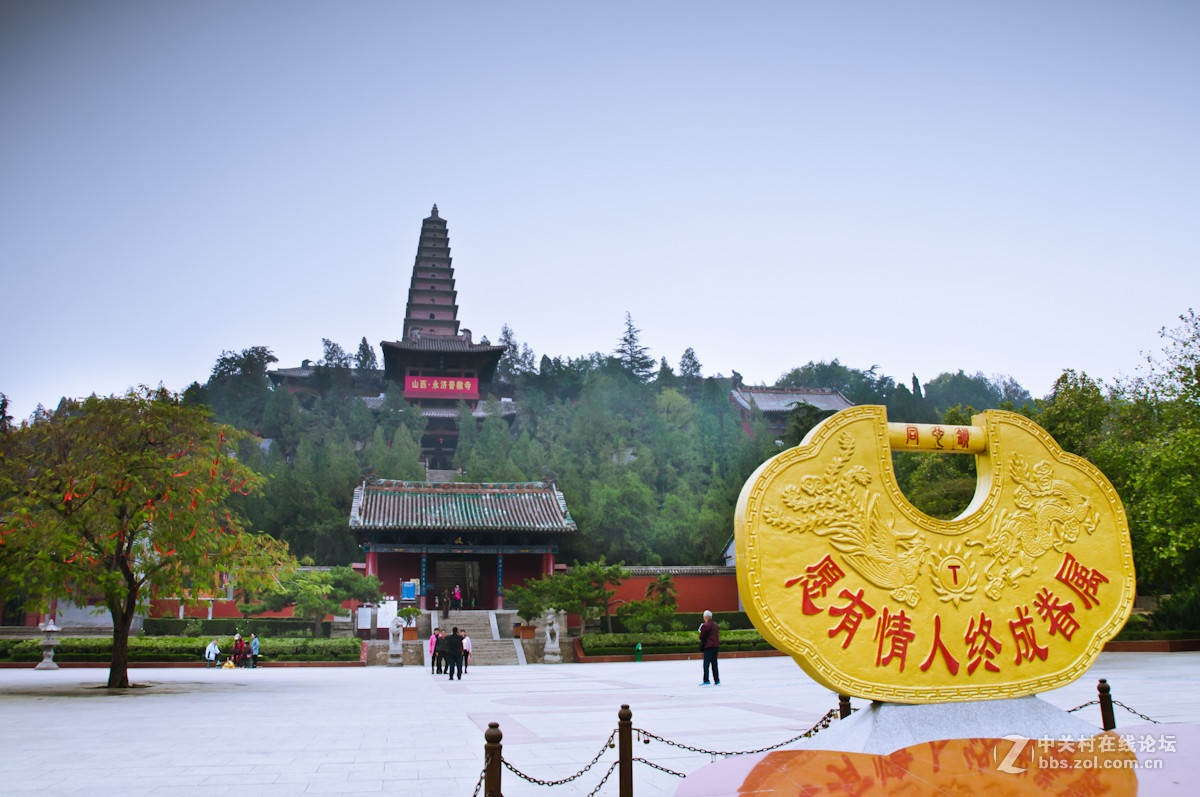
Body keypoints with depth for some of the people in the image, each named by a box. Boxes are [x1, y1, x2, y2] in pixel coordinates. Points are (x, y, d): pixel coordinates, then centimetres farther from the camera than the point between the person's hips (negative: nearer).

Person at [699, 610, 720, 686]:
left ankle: (706, 680, -11)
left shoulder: (704, 625, -10)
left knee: (706, 664, -5)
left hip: (708, 646, -7)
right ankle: (717, 681, 11)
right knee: (714, 664, 11)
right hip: (716, 646, 7)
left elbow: (701, 637, -7)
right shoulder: (715, 625, 12)